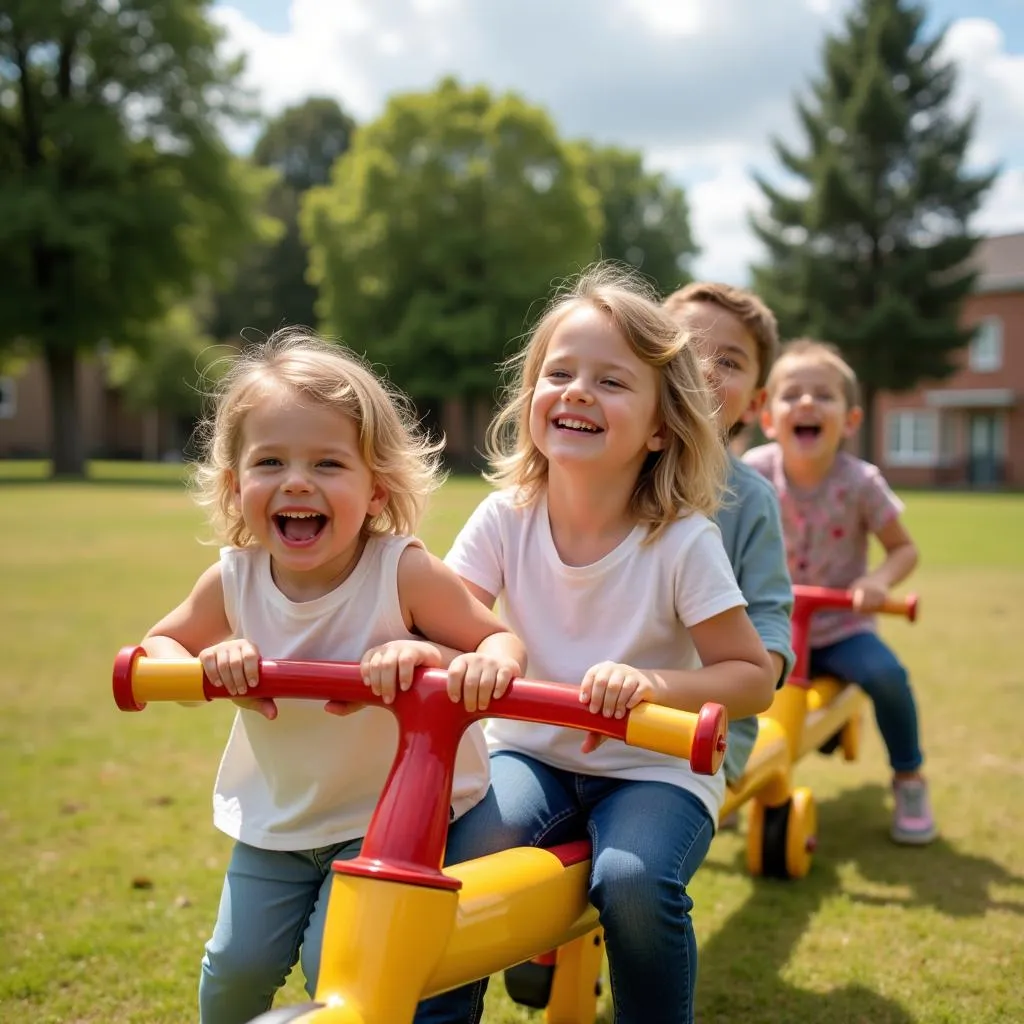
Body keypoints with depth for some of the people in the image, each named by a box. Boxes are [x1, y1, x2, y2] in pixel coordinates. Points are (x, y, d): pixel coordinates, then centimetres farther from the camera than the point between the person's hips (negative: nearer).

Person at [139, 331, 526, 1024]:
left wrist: (477, 665, -40)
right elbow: (157, 648, 5)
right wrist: (206, 667, -19)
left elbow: (503, 642, -15)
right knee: (235, 968, 7)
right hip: (277, 822, 4)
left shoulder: (405, 571, -23)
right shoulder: (233, 582, -12)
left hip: (392, 815, -3)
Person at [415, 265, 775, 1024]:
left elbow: (753, 678, -11)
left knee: (633, 881, -29)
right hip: (533, 754, 2)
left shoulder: (683, 541, -16)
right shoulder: (506, 518, -8)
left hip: (653, 770, -2)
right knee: (455, 859, -23)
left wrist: (652, 684, -30)